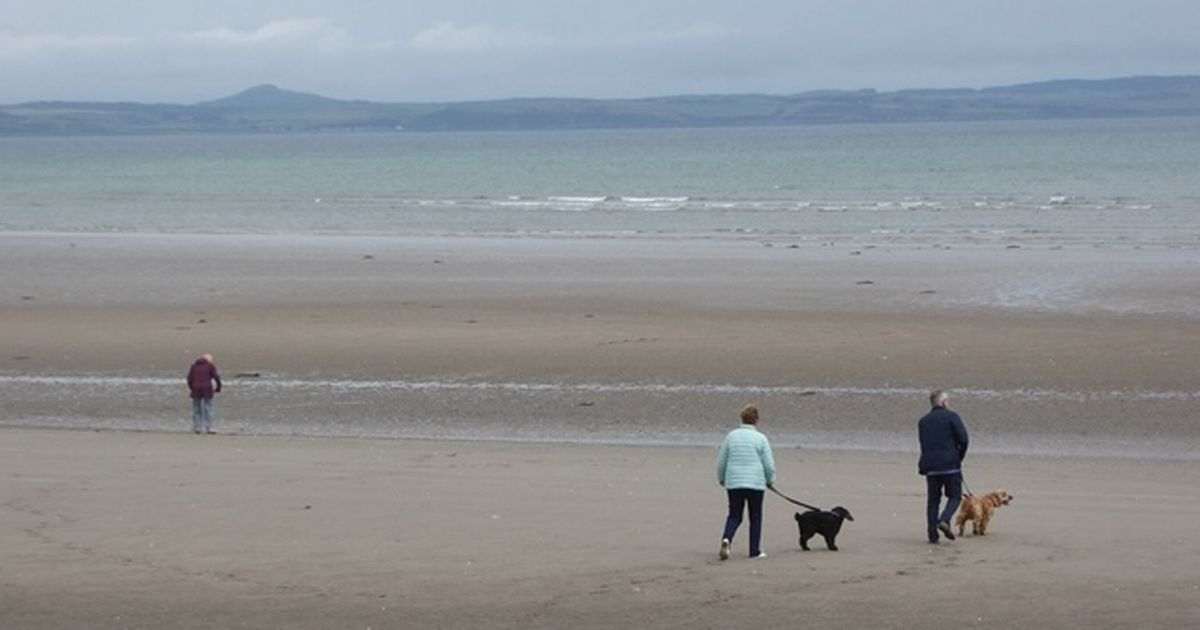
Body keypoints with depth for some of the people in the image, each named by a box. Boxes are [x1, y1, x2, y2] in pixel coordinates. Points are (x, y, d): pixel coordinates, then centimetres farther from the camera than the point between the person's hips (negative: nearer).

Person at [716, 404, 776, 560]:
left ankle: (726, 538, -17)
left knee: (734, 516, 10)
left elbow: (721, 461, 8)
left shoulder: (731, 436, 3)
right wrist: (770, 480, 16)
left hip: (733, 483, 2)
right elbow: (769, 464, -3)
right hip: (755, 483, -2)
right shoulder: (760, 438, -4)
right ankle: (755, 551, 11)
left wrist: (721, 479, 24)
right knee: (755, 517, 10)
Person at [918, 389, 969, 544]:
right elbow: (963, 439, -9)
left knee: (933, 499, 9)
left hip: (931, 466, 4)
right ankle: (944, 520, -17)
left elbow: (924, 444, 15)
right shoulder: (951, 417, -3)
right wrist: (959, 458, 5)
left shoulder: (923, 421, 14)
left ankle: (932, 534, 4)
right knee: (955, 496, 7)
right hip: (951, 465, -4)